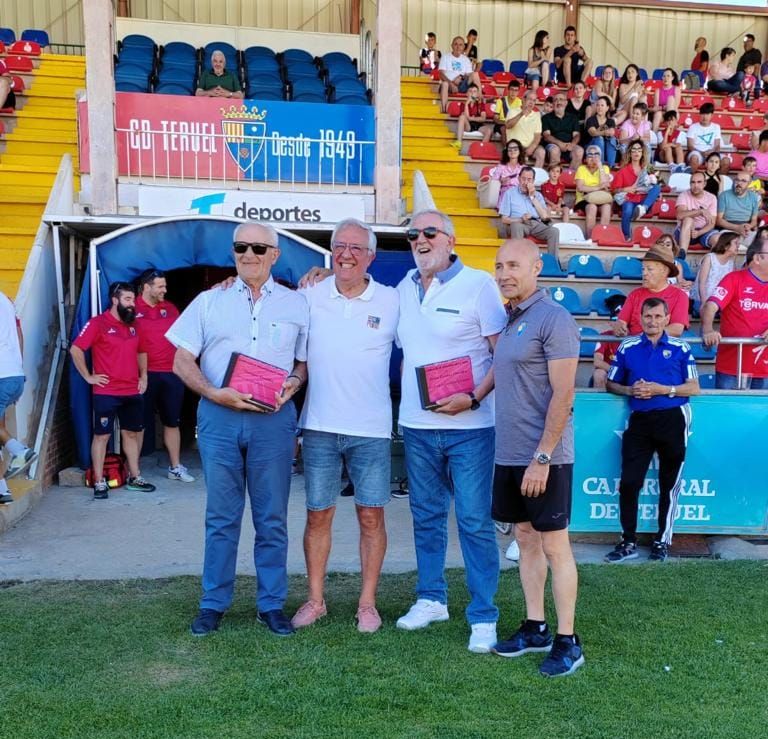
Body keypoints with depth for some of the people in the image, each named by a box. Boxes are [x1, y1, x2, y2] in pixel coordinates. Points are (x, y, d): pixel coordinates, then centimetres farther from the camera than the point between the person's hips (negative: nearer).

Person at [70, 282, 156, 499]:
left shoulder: (133, 325, 12)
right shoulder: (98, 323, -8)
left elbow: (141, 352, 26)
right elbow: (75, 349, -12)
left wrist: (143, 376, 15)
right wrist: (88, 377, -11)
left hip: (132, 392, 6)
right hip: (106, 393, -6)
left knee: (131, 433, 12)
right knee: (102, 435, 0)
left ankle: (134, 478, 21)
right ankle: (99, 483, 5)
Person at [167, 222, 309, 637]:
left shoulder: (296, 304, 9)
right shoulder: (209, 302, 10)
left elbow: (306, 362, 13)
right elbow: (182, 361, 6)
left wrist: (293, 382, -10)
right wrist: (214, 393, -10)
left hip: (273, 420, 0)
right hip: (219, 417, 0)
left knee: (272, 518, 6)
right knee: (221, 517, 7)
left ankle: (271, 604, 18)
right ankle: (213, 604, 19)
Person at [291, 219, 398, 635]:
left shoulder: (392, 301, 1)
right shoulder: (310, 296, 3)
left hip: (371, 429, -1)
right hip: (319, 427, 1)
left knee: (371, 516, 5)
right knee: (317, 515, 9)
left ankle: (367, 603, 20)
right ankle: (315, 600, 24)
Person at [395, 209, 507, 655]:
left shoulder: (478, 284, -6)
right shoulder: (405, 288, 12)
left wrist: (473, 398, -19)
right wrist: (407, 396, 10)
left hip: (468, 425, -5)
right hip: (417, 425, 6)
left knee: (475, 521, 0)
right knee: (426, 516, 15)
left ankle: (484, 616, 11)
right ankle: (431, 599, 29)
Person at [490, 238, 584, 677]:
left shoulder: (553, 319, -14)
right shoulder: (507, 319, 11)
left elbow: (563, 396, -18)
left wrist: (542, 457, -20)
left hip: (544, 456, -8)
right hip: (510, 454, 8)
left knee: (555, 545, 1)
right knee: (526, 539, 15)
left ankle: (568, 642, 12)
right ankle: (535, 628, 27)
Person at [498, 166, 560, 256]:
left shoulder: (538, 195, 22)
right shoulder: (510, 193, 12)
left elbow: (545, 217, 6)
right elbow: (504, 219, 3)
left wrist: (533, 197, 4)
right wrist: (521, 219, -15)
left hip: (536, 224, 3)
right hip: (518, 224, -3)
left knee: (554, 231, -26)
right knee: (516, 226, -39)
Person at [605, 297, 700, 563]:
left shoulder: (681, 348, 4)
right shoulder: (627, 348, 7)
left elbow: (694, 388, 2)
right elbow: (612, 384, 12)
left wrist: (663, 389, -13)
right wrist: (630, 390, -8)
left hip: (673, 419, -1)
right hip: (640, 421, 1)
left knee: (669, 484, 9)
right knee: (628, 482, -5)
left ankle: (662, 541, 24)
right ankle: (628, 542, 8)